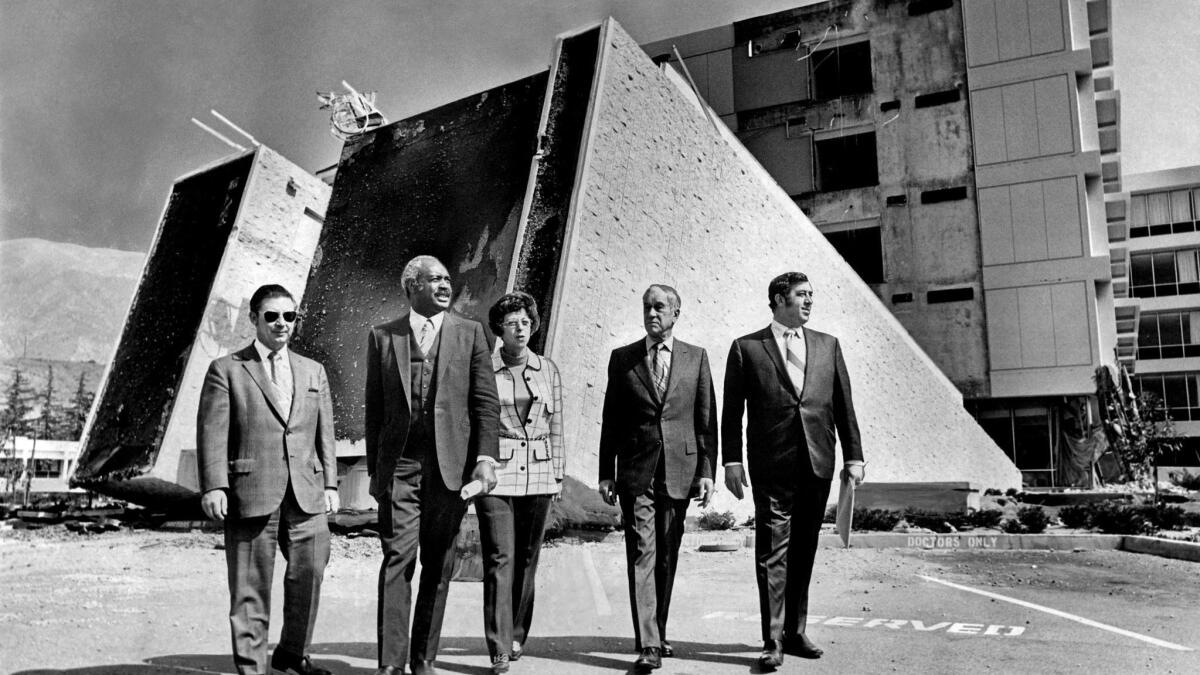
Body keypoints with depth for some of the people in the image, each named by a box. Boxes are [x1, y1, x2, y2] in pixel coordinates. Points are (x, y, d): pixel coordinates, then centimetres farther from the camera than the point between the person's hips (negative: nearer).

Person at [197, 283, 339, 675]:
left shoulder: (313, 372, 18)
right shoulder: (226, 370, 5)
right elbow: (212, 433, -2)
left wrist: (330, 483, 9)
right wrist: (214, 487, -11)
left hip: (306, 494, 4)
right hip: (251, 492, -4)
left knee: (310, 572, 3)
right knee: (251, 586, 2)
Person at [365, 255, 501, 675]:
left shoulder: (469, 333, 7)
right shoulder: (383, 337, 9)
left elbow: (486, 401, 3)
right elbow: (375, 409, 10)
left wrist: (485, 457, -7)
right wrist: (373, 470, 9)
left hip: (450, 463, 1)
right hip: (399, 463, 0)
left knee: (438, 564, 6)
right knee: (397, 559, -6)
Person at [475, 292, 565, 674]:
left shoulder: (548, 370, 8)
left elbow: (556, 426, 11)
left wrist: (559, 472, 9)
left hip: (538, 475, 3)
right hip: (496, 473, -3)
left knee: (527, 559, 9)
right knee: (500, 559, -6)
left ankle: (517, 637, 25)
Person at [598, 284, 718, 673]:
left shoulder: (696, 357, 7)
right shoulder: (622, 358, 6)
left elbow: (707, 419, 6)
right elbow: (610, 420, 7)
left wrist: (707, 470, -1)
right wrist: (606, 473, 3)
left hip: (679, 471, 1)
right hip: (636, 473, -1)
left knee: (667, 557, 9)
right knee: (642, 554, -7)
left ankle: (658, 632, 24)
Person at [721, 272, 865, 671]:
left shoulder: (828, 345, 15)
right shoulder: (746, 348, 4)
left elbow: (844, 405, 13)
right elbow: (732, 411, 2)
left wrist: (853, 456, 7)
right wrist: (732, 460, -5)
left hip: (818, 462, 4)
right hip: (772, 464, -3)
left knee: (803, 552, 11)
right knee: (772, 554, -4)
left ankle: (795, 633, 22)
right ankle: (773, 642, 1)